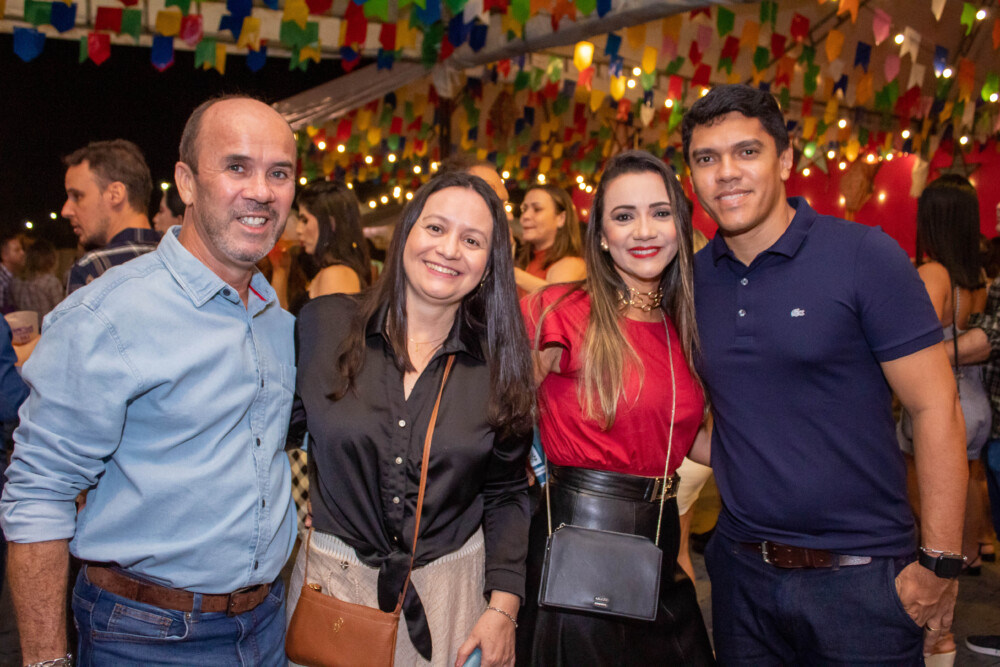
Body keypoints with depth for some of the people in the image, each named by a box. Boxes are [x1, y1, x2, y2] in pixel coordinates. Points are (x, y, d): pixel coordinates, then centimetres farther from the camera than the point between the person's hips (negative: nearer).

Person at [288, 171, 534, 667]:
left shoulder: (499, 364, -4)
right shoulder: (322, 325, -7)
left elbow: (506, 495, 1)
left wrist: (503, 609, -4)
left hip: (451, 586, 1)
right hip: (332, 580, 0)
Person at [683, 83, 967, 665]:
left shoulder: (863, 256, -10)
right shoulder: (694, 279, 3)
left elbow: (936, 408, -10)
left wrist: (940, 564, -12)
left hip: (861, 578, -4)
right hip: (742, 570, 4)